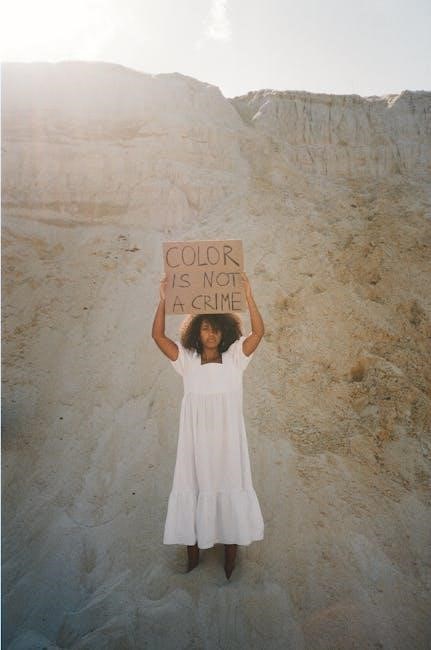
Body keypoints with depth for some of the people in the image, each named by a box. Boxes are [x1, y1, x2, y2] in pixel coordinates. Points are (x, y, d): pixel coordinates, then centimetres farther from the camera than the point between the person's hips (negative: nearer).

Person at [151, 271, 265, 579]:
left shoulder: (235, 358, -1)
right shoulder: (187, 360, 0)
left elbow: (259, 331, -13)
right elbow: (158, 335, -10)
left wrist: (249, 296, -22)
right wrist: (164, 300, -19)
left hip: (228, 438, 0)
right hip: (197, 438, 1)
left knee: (229, 486, 10)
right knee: (194, 487, 9)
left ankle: (231, 552, 29)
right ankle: (193, 551, 29)